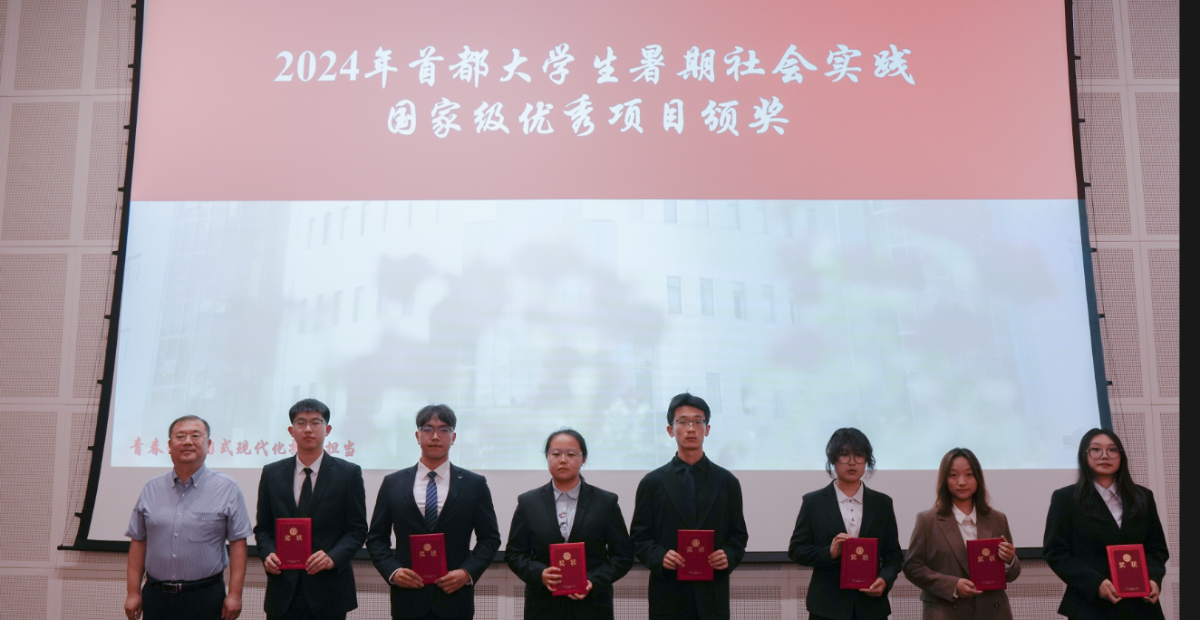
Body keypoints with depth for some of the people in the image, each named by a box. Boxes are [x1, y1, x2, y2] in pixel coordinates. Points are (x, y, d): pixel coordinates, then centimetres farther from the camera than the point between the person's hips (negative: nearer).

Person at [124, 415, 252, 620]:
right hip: (156, 596, 3)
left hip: (205, 598, -3)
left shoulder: (227, 489, -2)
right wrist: (133, 592, 5)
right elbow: (138, 542, 9)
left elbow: (238, 543, -5)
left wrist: (235, 594, -10)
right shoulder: (151, 489, 8)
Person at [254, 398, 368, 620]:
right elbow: (263, 527, 11)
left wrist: (333, 557, -17)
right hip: (283, 589, 2)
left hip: (328, 589, -2)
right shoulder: (271, 473, 7)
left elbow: (358, 529, -2)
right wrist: (267, 553, -9)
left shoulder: (349, 473, -1)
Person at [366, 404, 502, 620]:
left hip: (455, 597, 0)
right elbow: (376, 538, 8)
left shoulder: (475, 484, 3)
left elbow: (490, 538, 5)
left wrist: (468, 572, -10)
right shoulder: (392, 483, 6)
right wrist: (392, 570, -8)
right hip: (408, 598, 1)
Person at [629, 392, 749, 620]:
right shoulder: (652, 482, 5)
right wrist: (659, 556, -14)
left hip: (712, 597, 1)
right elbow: (639, 537, 5)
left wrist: (729, 556, -9)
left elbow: (738, 535, 11)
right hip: (668, 598, -1)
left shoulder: (727, 482, 9)